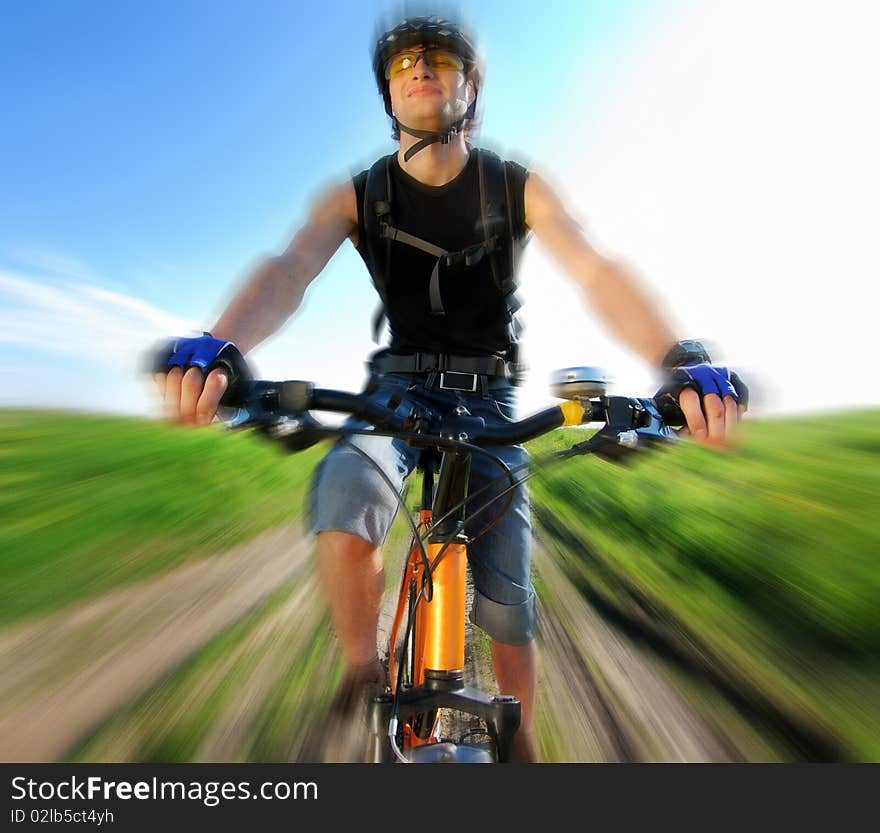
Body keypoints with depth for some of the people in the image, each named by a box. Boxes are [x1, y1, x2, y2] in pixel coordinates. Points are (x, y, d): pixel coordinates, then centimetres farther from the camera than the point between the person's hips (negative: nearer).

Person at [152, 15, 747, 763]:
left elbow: (595, 272, -19)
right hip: (396, 391, 0)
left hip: (487, 401, 1)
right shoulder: (357, 196, -2)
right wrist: (216, 348, -42)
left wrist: (685, 362, -38)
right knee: (345, 495, -35)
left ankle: (521, 740, 32)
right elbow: (291, 267, -21)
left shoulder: (517, 188, -3)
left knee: (507, 605, -1)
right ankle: (362, 671, -4)